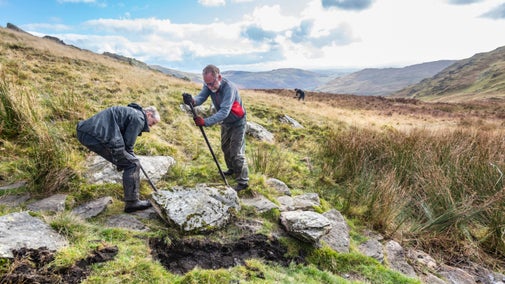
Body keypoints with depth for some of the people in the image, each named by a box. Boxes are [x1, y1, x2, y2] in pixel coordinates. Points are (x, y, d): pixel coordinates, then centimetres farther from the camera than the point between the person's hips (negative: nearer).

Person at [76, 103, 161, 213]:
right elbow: (127, 143, -6)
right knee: (132, 164, -4)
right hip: (99, 138, -11)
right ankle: (132, 202, 1)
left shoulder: (130, 112, 27)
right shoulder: (138, 118, -4)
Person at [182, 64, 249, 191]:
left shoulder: (229, 88, -34)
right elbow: (201, 97, -25)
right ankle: (232, 170, 42)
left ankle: (243, 181, 2)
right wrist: (192, 100, -49)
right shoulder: (209, 85, -12)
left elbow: (224, 111, -42)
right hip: (225, 122, 8)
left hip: (237, 122, -8)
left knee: (236, 152, -9)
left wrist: (206, 122, -51)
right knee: (225, 148, 20)